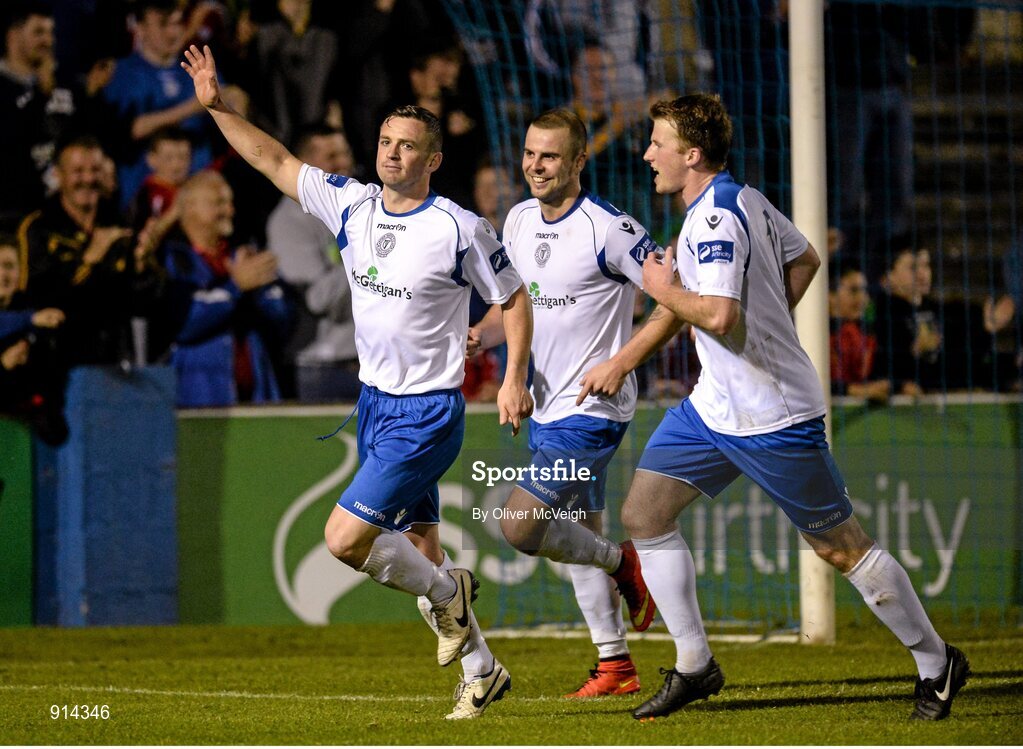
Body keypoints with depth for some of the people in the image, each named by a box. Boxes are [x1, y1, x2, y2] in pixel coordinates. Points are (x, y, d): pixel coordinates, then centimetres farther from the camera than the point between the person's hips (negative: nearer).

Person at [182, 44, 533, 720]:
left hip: (429, 414, -7)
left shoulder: (460, 229, -13)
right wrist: (218, 107, 1)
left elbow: (514, 298, -3)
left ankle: (447, 595, 8)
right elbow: (275, 161, 9)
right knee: (418, 549, 10)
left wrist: (514, 380, -11)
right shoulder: (351, 205, 3)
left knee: (346, 538, -16)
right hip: (375, 404, 7)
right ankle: (482, 672, 23)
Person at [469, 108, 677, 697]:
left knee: (521, 526, -16)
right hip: (548, 405, 8)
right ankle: (616, 666, 21)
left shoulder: (608, 228, -17)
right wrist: (479, 335, 0)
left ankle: (622, 563, 7)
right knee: (580, 536, 13)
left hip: (593, 408, -8)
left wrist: (621, 363, -21)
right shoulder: (519, 221, 7)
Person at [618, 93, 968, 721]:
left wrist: (666, 291, -16)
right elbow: (805, 259, 22)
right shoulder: (746, 199, 7)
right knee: (644, 514, 4)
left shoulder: (715, 218, -22)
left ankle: (937, 662, 14)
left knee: (839, 545, 0)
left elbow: (718, 314, -34)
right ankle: (694, 667, 11)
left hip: (771, 416, -10)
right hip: (715, 403, 10)